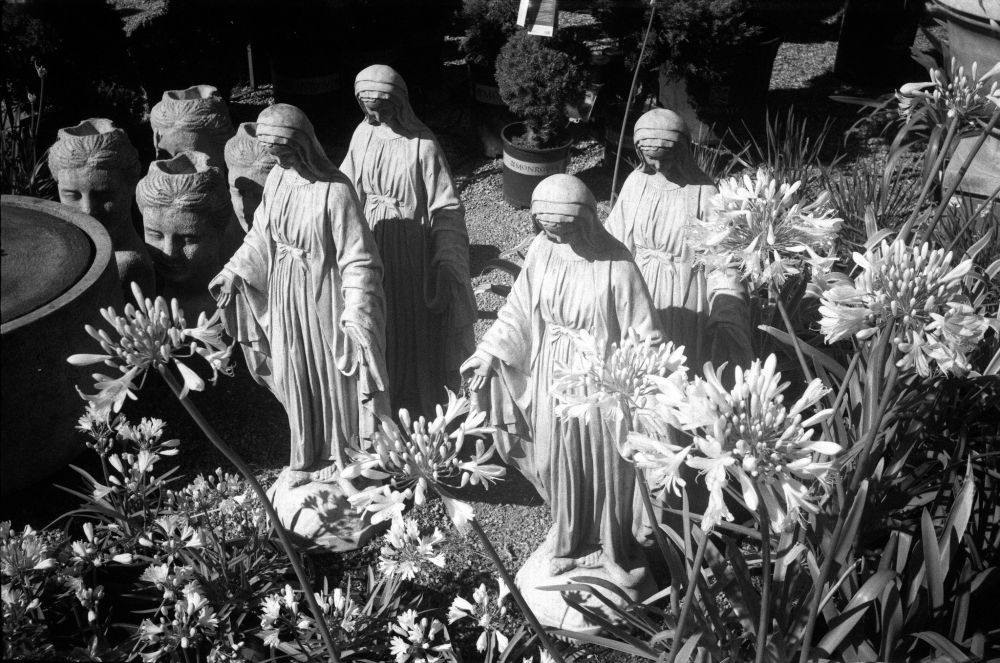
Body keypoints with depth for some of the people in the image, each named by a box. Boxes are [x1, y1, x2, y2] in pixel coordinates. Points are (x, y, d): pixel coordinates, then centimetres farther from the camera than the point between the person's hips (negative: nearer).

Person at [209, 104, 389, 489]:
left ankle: (350, 463, 26)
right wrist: (234, 272, 7)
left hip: (323, 297, -6)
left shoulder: (334, 190, -21)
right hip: (285, 296, 6)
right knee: (297, 379, 17)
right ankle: (311, 459, 36)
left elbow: (357, 259, -19)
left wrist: (355, 314, -23)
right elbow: (260, 234, 13)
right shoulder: (277, 179, -2)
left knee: (335, 379, 7)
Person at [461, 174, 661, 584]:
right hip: (552, 378, 4)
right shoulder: (542, 250, -8)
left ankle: (613, 550, 36)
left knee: (607, 468, 13)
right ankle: (569, 542, 41)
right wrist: (490, 354, -2)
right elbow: (519, 311, 4)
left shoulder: (616, 266, -20)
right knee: (559, 464, 17)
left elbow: (644, 336, -14)